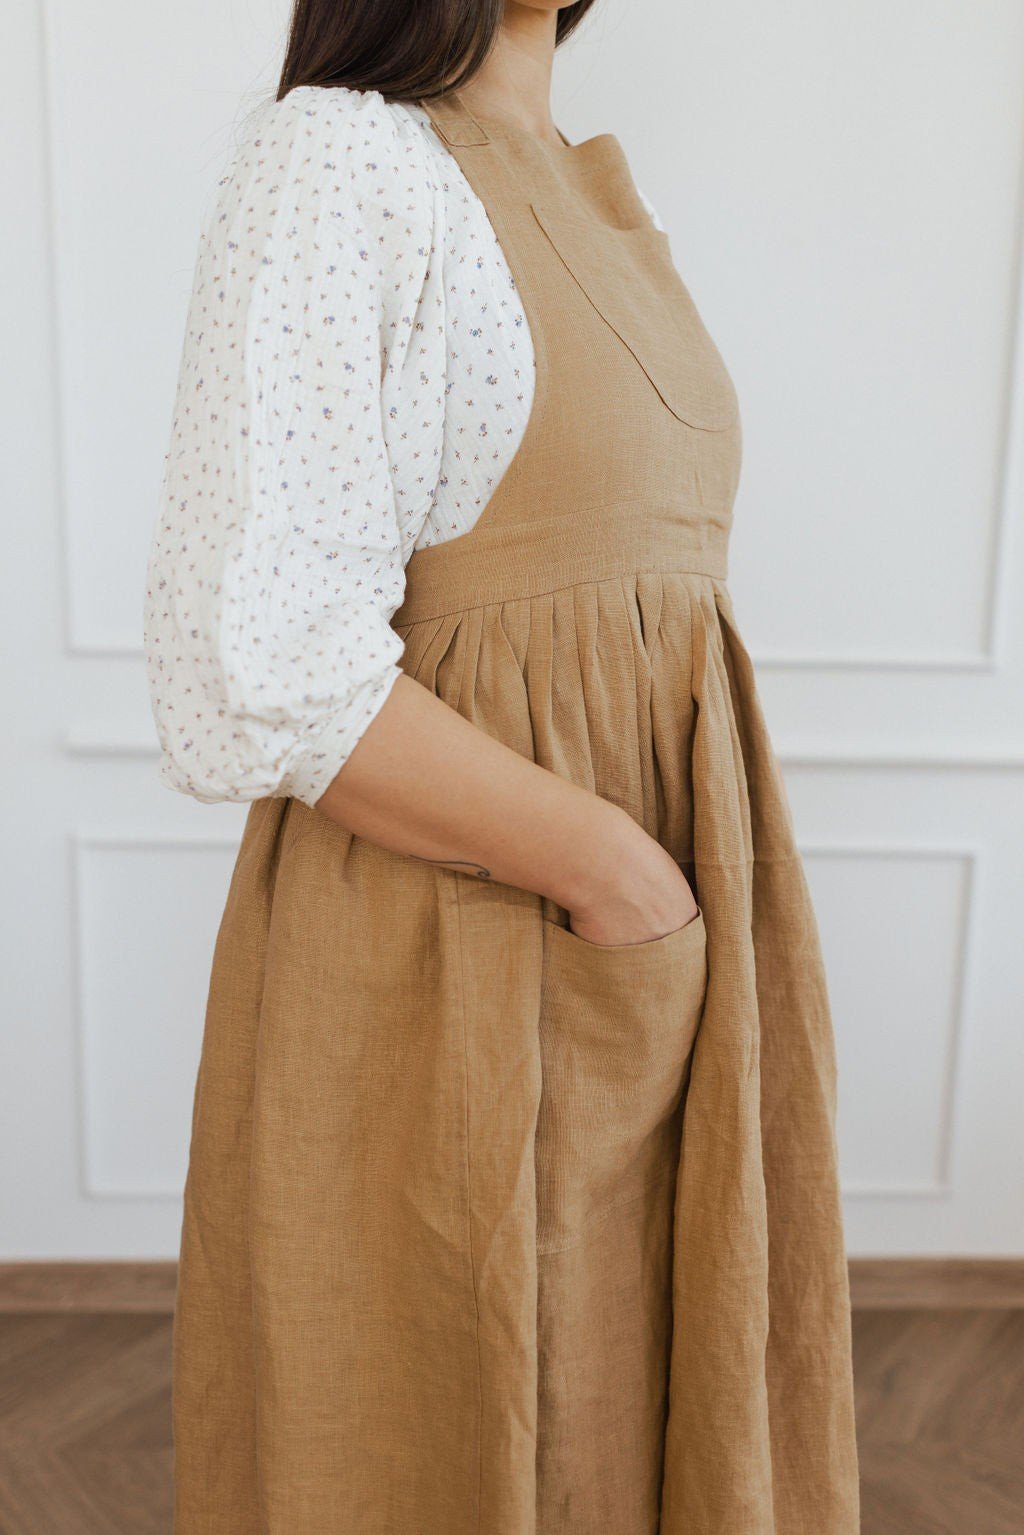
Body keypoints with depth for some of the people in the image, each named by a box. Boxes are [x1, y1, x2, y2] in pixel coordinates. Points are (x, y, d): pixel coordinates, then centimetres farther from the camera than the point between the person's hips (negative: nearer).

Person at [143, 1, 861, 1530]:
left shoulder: (596, 196, 13)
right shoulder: (337, 162, -12)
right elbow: (252, 670, -22)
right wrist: (606, 867, -18)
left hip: (666, 915, 8)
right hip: (450, 952, -7)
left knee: (640, 1381, 22)